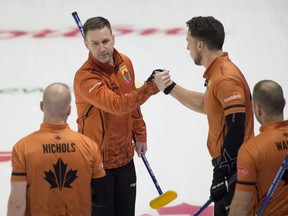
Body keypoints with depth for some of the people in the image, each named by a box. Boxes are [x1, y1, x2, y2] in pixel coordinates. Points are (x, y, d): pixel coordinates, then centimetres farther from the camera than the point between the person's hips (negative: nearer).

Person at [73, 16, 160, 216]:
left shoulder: (125, 63, 0)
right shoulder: (85, 78, -25)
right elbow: (117, 105, -38)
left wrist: (140, 134, 20)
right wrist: (150, 88, -46)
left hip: (125, 157, 7)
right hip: (98, 162, -7)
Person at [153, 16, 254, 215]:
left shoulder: (225, 78, -22)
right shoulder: (218, 72, 10)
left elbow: (236, 130, -25)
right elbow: (206, 105, 26)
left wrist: (222, 174, -22)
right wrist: (170, 88, 21)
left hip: (233, 169, -10)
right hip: (229, 165, 10)